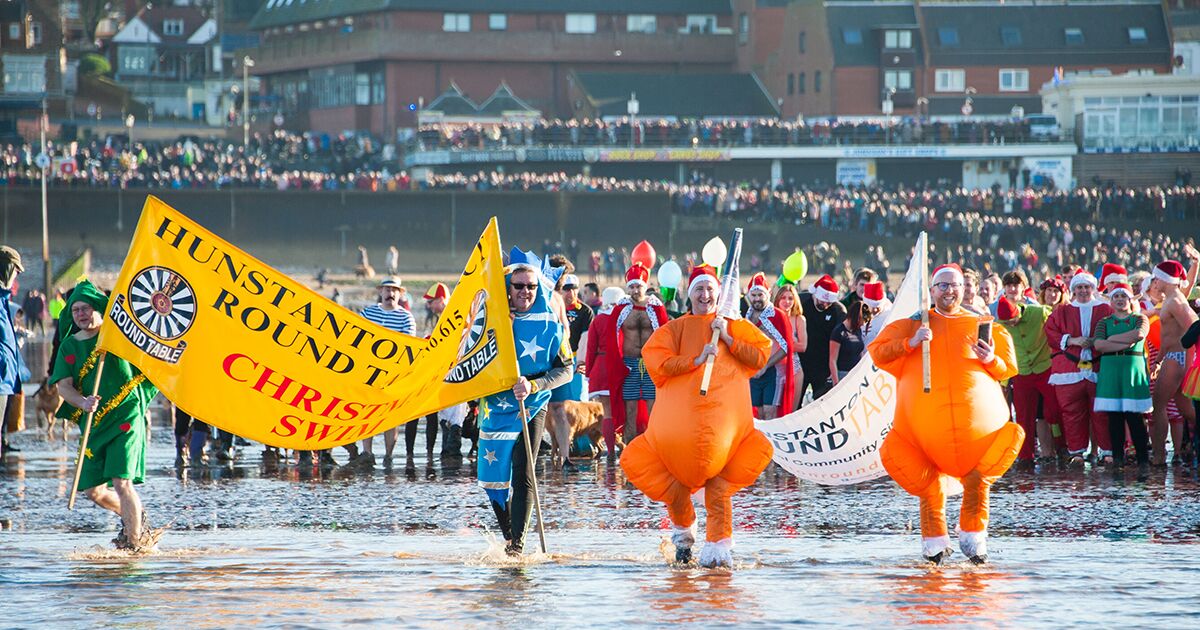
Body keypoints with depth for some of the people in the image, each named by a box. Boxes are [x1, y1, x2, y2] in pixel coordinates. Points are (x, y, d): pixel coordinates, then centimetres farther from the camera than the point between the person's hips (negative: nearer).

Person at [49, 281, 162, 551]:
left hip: (125, 417, -5)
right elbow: (63, 386, 1)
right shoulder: (69, 346, 9)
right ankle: (135, 517, 33)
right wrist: (82, 403, -20)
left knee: (121, 483, -16)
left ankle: (135, 542, -4)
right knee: (94, 491, 6)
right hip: (93, 424, 5)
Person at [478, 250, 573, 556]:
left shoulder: (551, 324, -4)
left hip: (532, 407, -3)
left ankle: (517, 545, -17)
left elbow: (566, 368, -3)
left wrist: (533, 385, -19)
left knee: (523, 474, -15)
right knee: (493, 479, 5)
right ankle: (509, 537, 25)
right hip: (496, 405, 3)